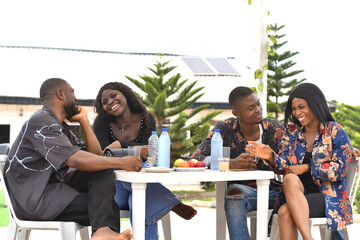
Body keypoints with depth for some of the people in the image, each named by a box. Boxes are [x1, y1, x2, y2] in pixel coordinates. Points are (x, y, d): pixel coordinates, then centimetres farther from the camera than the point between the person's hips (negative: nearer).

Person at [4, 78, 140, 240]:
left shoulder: (60, 126, 19)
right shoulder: (41, 121, -15)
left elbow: (95, 155, 14)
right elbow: (75, 160, -26)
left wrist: (83, 120, 11)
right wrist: (121, 162, -21)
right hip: (34, 199, -10)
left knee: (103, 171, -12)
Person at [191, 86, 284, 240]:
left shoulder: (275, 129, -2)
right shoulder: (225, 129, -4)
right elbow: (196, 158, -14)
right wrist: (231, 164, -31)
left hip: (275, 190, 1)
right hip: (243, 189, -1)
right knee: (233, 193, -35)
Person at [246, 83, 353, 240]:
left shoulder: (335, 131, 3)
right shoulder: (292, 132, 16)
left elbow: (340, 169, -5)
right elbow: (284, 165, 8)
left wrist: (307, 168, -12)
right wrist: (270, 156, -13)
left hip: (327, 196, -4)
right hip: (296, 194, 4)